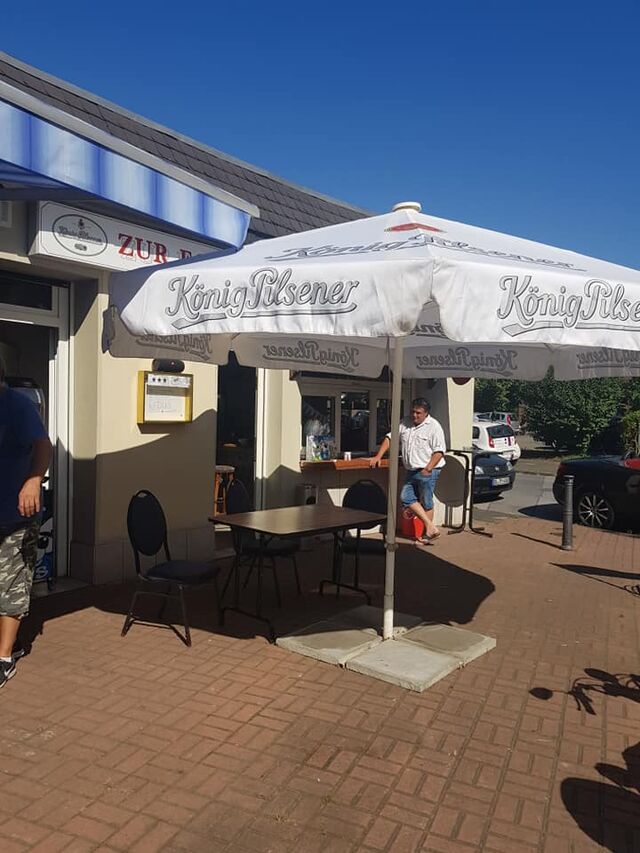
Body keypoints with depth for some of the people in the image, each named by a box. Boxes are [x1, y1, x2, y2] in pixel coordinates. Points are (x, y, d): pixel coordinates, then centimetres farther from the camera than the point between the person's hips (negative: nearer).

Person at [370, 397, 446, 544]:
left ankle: (428, 533, 13)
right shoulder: (405, 423, 9)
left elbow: (439, 451, -14)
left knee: (426, 503, 0)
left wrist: (428, 469, -21)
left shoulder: (434, 426, -10)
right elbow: (390, 438, 11)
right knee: (406, 497, 4)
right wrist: (378, 456, 1)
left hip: (427, 472, -7)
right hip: (411, 471, 8)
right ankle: (431, 527, 7)